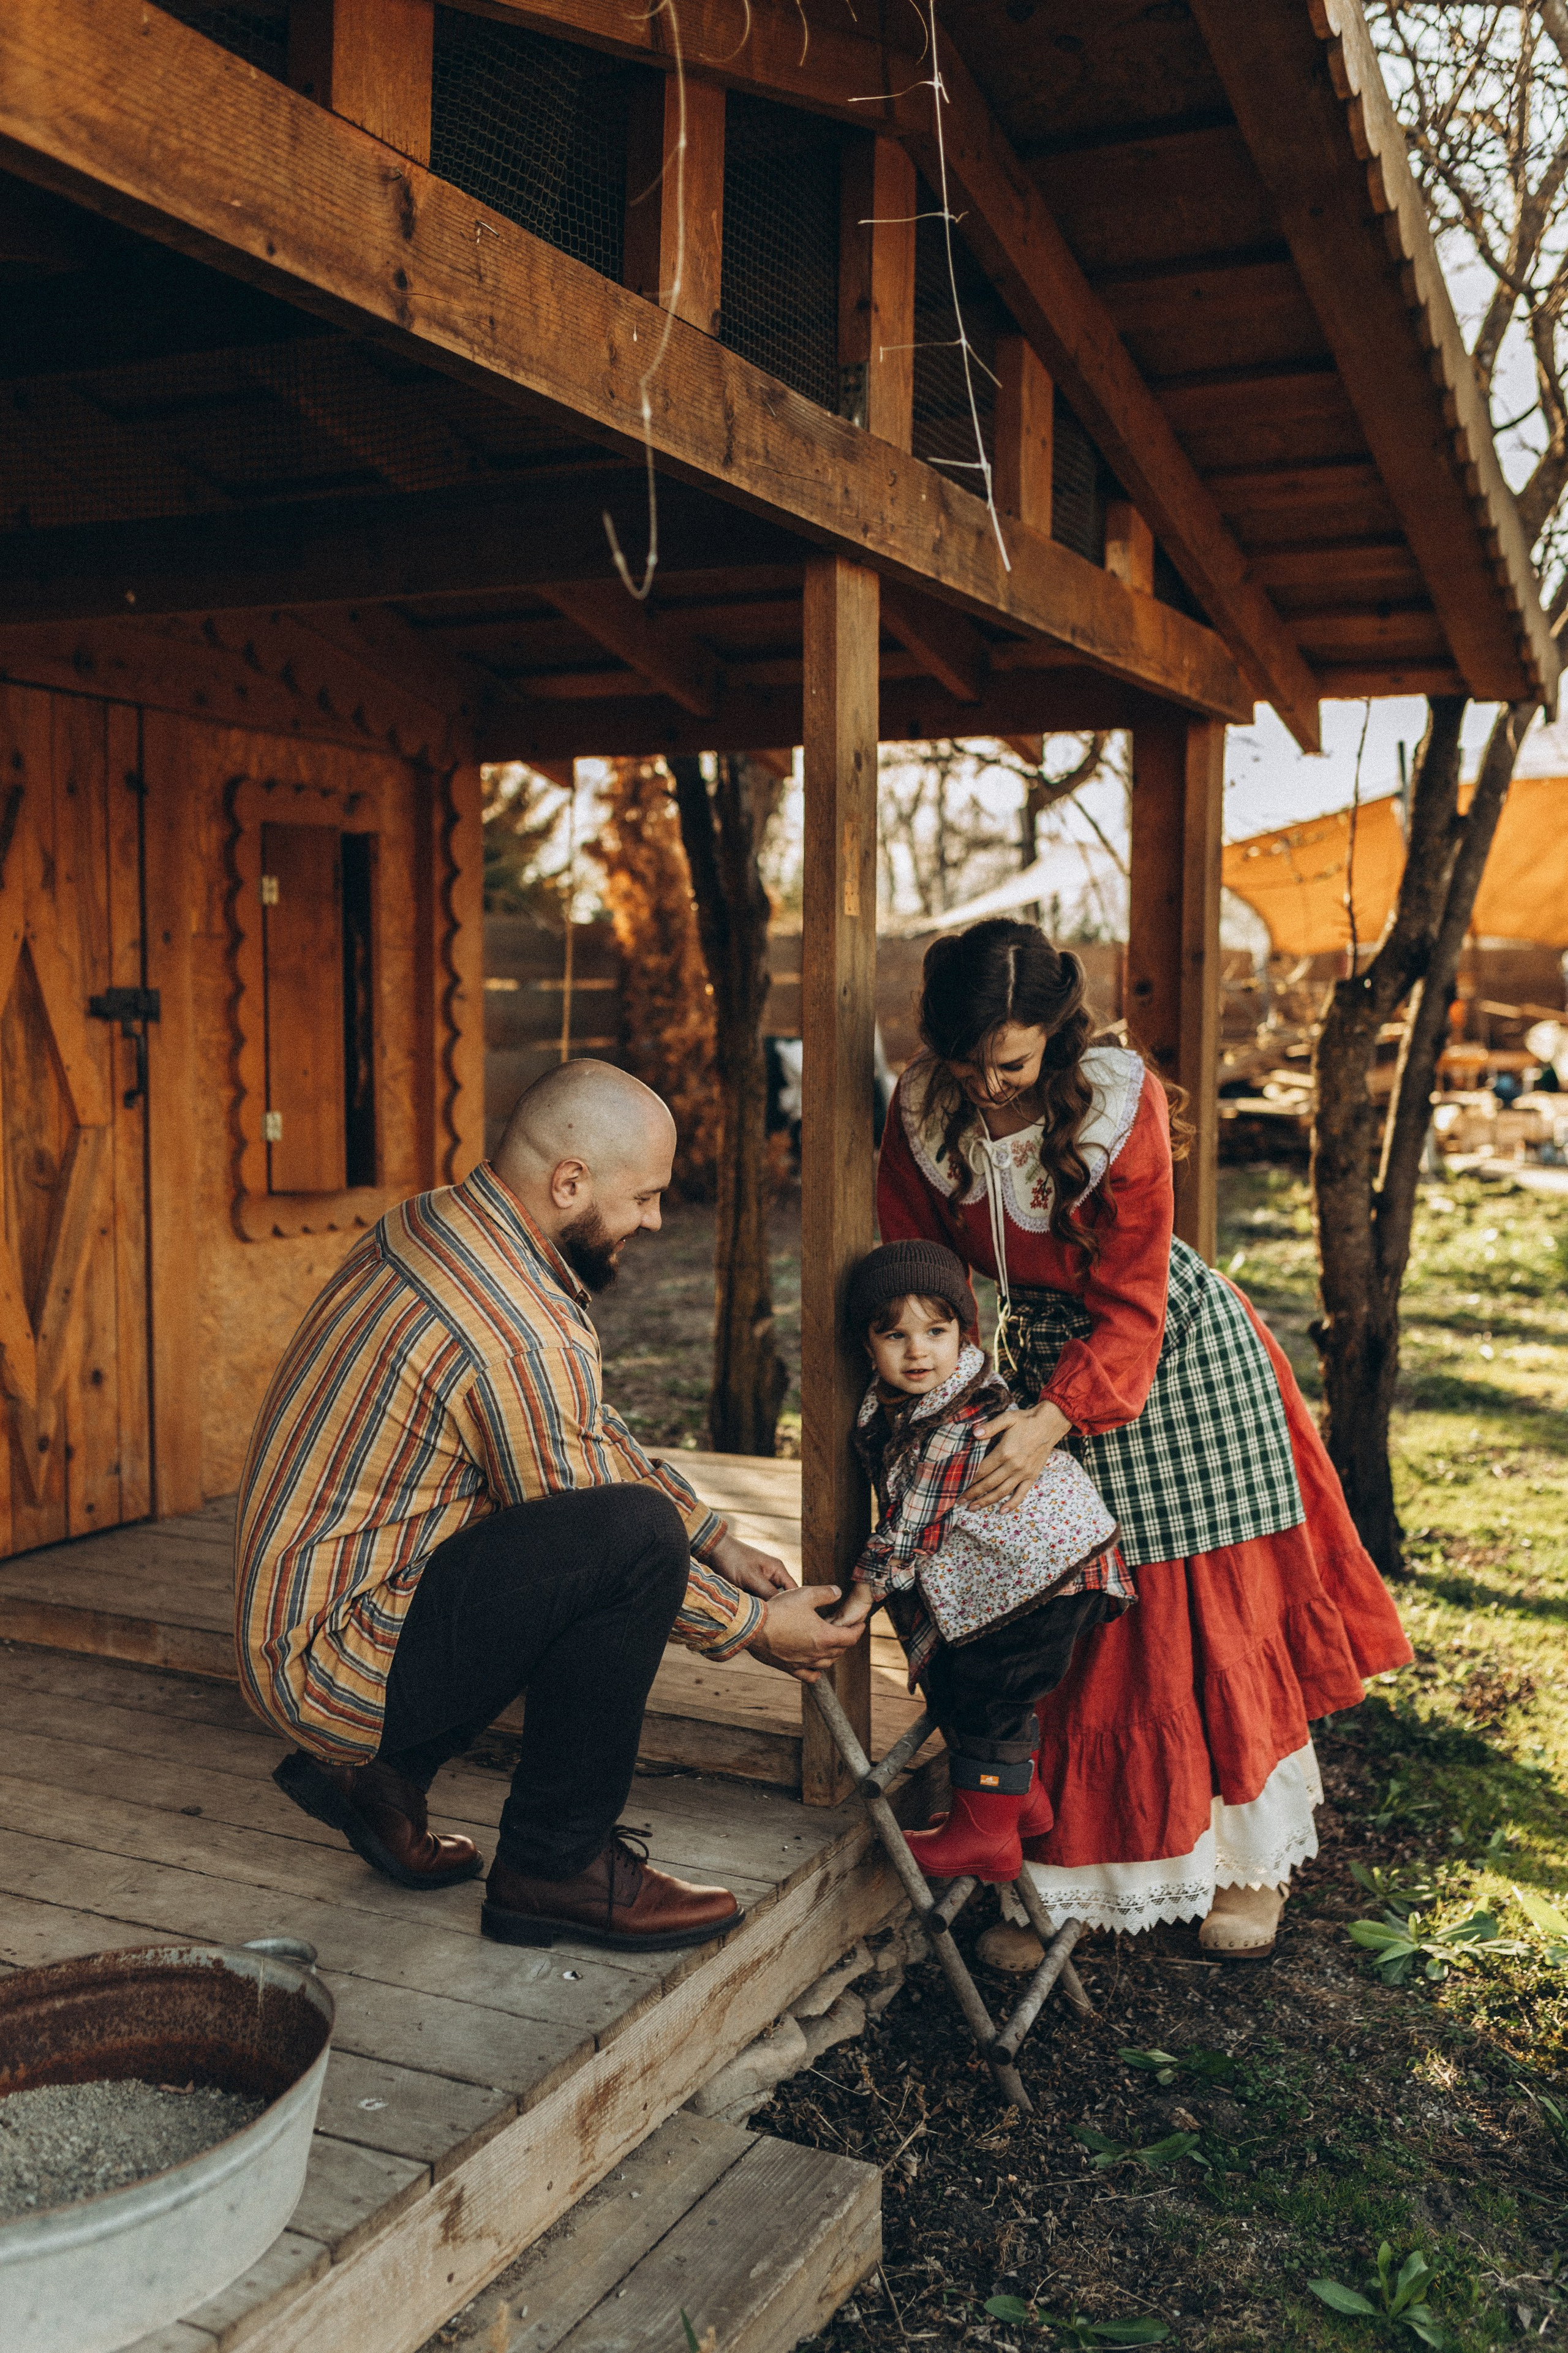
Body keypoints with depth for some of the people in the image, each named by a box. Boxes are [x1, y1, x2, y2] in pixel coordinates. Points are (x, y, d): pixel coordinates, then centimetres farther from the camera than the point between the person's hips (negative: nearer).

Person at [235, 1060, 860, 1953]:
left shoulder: (439, 1224, 5)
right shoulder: (520, 1339, -25)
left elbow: (601, 1434, 16)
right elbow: (617, 1544, -14)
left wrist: (716, 1541, 14)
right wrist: (755, 1626, 1)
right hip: (340, 1663, -10)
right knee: (635, 1532, -24)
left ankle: (385, 1771, 19)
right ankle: (558, 1867, -6)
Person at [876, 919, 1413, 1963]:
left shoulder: (1121, 1103, -25)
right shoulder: (920, 1116, -14)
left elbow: (1129, 1303, -24)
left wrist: (1058, 1419, -36)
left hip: (1169, 1346, -3)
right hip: (1039, 1354, 3)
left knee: (1217, 1613, 2)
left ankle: (1252, 1861, 20)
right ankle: (1067, 1875, 17)